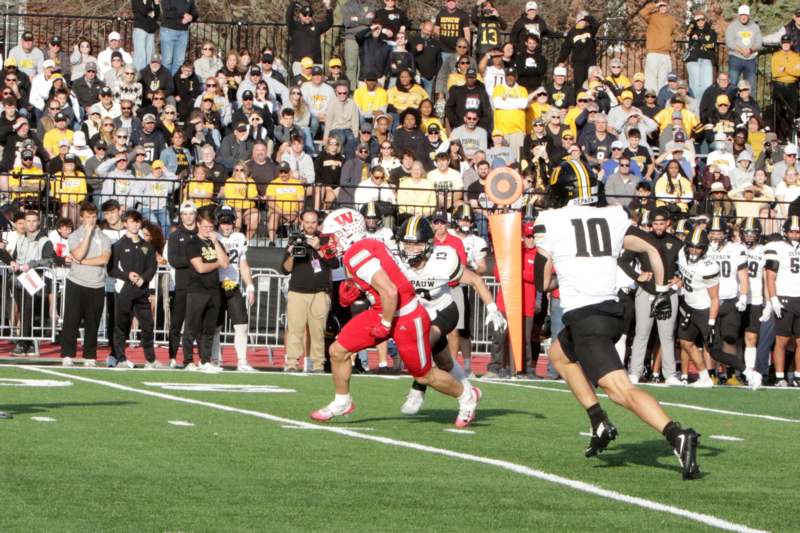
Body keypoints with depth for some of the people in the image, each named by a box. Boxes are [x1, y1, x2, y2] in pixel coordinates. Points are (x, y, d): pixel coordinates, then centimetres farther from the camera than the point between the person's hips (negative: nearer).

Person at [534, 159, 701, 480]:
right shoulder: (613, 217, 11)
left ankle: (677, 435, -36)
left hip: (584, 317, -7)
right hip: (612, 310, 7)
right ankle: (600, 423, 21)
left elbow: (543, 283, 5)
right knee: (558, 354, 32)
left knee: (621, 389, -15)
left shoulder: (550, 221, 0)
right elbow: (652, 249, 4)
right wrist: (661, 292, 12)